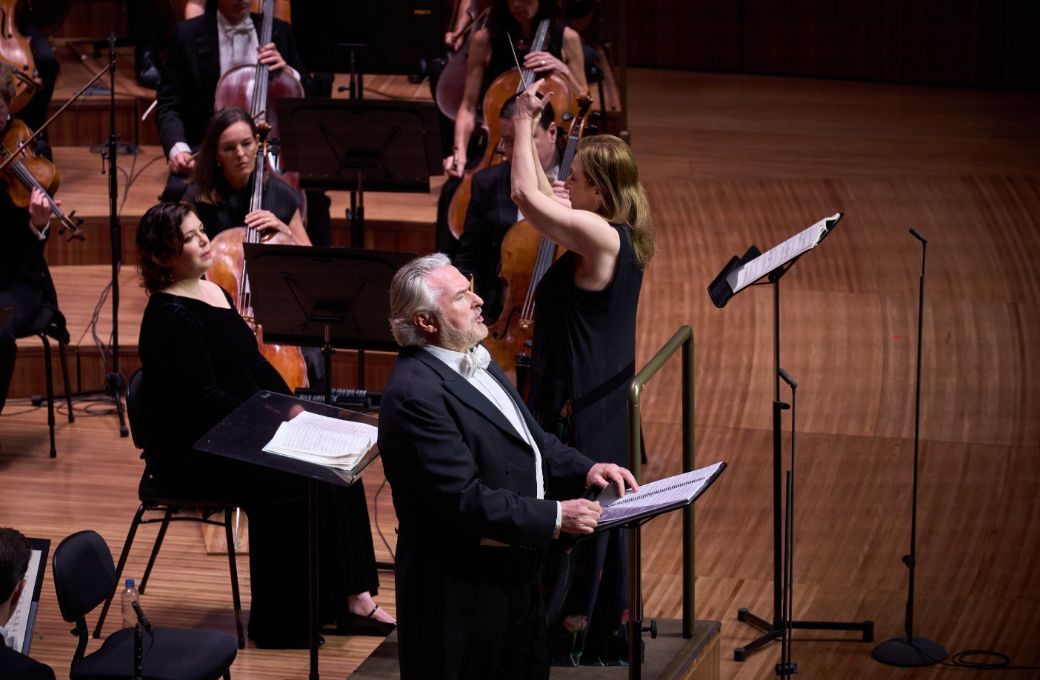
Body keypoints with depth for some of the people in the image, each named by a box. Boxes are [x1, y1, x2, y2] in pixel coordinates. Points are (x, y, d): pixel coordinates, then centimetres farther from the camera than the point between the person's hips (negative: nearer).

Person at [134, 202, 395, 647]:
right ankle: (283, 621, -10)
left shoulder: (213, 293, 11)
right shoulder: (170, 317, -18)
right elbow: (205, 398, -23)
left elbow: (255, 365, 15)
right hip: (190, 454, -9)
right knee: (295, 484, -22)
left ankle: (350, 597, -6)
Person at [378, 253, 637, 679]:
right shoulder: (416, 394, -24)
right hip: (462, 593, -10)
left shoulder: (476, 361, 9)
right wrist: (555, 517, -25)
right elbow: (465, 500, -27)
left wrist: (585, 470, 0)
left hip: (515, 576, 10)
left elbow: (530, 438, 17)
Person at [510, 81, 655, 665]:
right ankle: (608, 634, 27)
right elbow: (543, 197, 20)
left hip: (578, 411, -10)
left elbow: (527, 194, -27)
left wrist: (524, 123, -15)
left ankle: (563, 637, 8)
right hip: (606, 407, 10)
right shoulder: (620, 235, 7)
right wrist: (530, 132, 16)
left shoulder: (599, 237, -22)